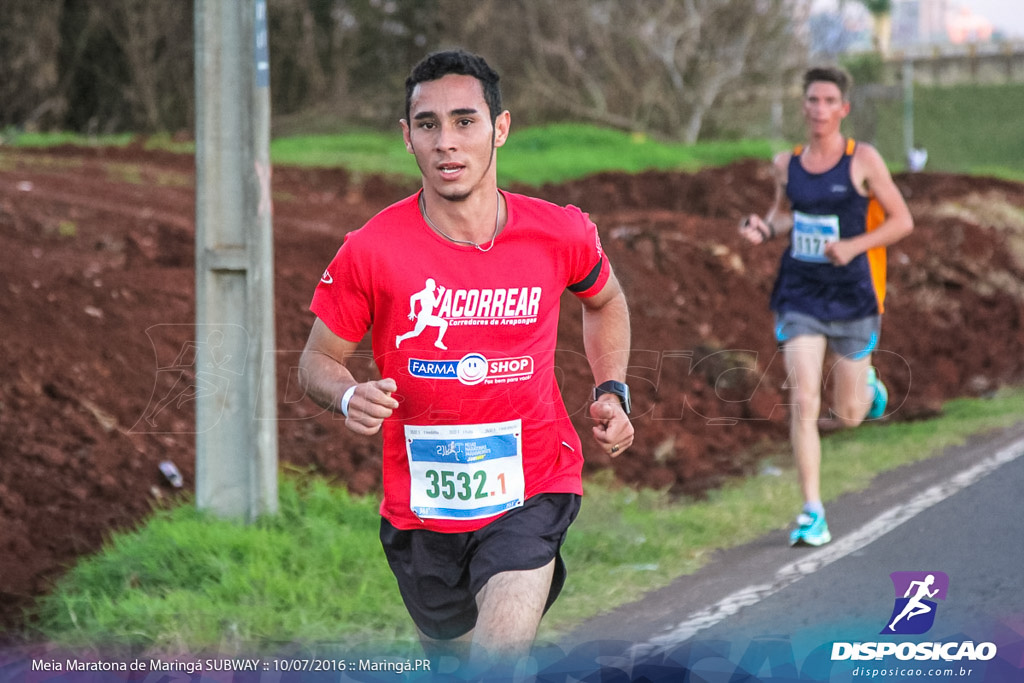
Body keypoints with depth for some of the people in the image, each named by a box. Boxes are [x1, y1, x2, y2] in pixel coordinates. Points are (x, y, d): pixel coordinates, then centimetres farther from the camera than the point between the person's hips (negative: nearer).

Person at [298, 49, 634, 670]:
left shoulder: (561, 235, -7)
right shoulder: (371, 252, -12)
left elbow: (605, 302, 17)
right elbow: (319, 360, 0)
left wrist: (612, 394, 4)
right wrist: (349, 397, -22)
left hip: (533, 489, -1)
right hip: (421, 507, 1)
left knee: (500, 655, -24)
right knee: (453, 656, 18)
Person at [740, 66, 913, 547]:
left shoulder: (863, 160, -8)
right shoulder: (787, 164, 2)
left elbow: (902, 221, -4)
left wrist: (853, 245, -19)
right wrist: (763, 229, -2)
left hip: (850, 296, -2)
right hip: (800, 295, 2)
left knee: (848, 416, 7)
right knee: (803, 402, -12)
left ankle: (865, 384, 45)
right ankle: (812, 513, -6)